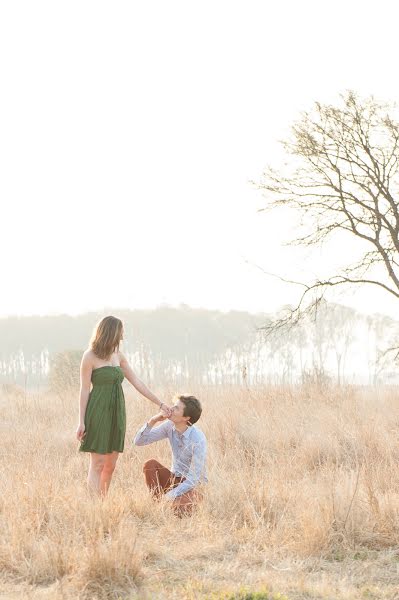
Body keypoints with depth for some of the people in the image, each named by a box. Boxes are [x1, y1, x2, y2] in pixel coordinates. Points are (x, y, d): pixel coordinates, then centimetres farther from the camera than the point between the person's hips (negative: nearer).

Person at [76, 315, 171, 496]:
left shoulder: (119, 356, 12)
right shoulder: (90, 357, -6)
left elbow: (137, 383, 13)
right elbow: (84, 390, -7)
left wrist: (160, 404, 9)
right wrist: (81, 422, -11)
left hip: (117, 414, 6)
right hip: (98, 413, -6)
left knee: (110, 466, 6)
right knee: (97, 464, -8)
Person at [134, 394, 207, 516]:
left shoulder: (198, 439, -27)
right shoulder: (169, 426, -10)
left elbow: (194, 478, -26)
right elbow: (139, 441, -7)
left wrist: (170, 496, -32)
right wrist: (153, 421, -24)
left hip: (194, 485, -6)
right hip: (175, 479, 6)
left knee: (179, 508, -36)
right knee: (150, 465, -22)